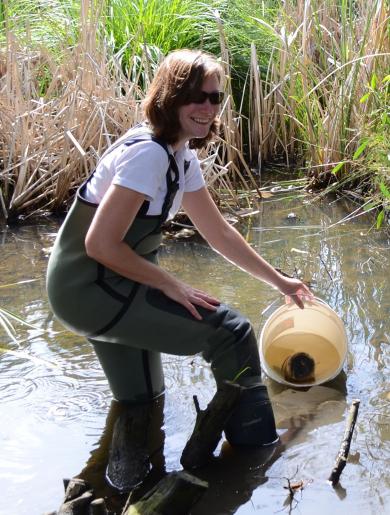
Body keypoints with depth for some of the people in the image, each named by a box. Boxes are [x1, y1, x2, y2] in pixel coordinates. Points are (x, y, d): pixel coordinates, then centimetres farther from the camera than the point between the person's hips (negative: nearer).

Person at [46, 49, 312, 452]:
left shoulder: (182, 154, 7)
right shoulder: (147, 153, -24)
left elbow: (218, 231, 15)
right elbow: (100, 244, -27)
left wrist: (278, 281, 16)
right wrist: (171, 285, -18)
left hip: (105, 285, 10)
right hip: (90, 288, -10)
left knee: (141, 403, 25)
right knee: (232, 333, -9)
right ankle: (256, 449, 5)